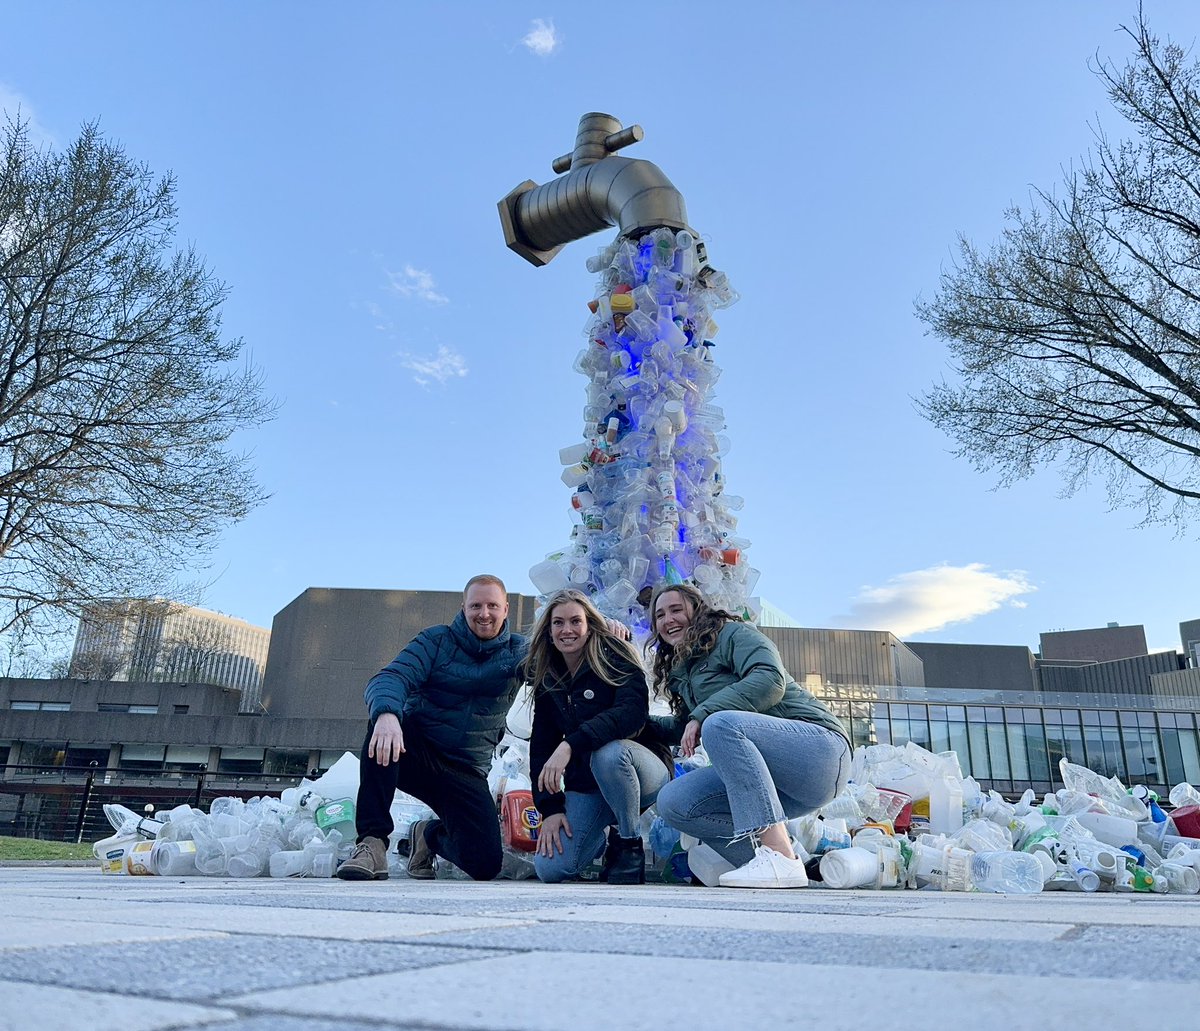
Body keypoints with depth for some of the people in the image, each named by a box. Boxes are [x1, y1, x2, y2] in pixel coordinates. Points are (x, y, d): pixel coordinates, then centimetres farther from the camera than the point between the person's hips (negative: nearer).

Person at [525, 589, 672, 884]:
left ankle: (629, 847, -13)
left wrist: (570, 744, -39)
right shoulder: (547, 680, 4)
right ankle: (598, 841, 22)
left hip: (643, 773, -5)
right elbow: (541, 746, 1)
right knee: (549, 869, -14)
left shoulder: (614, 658, -12)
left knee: (609, 752, -39)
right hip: (584, 785, 5)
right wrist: (550, 807, -11)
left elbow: (633, 711, -30)